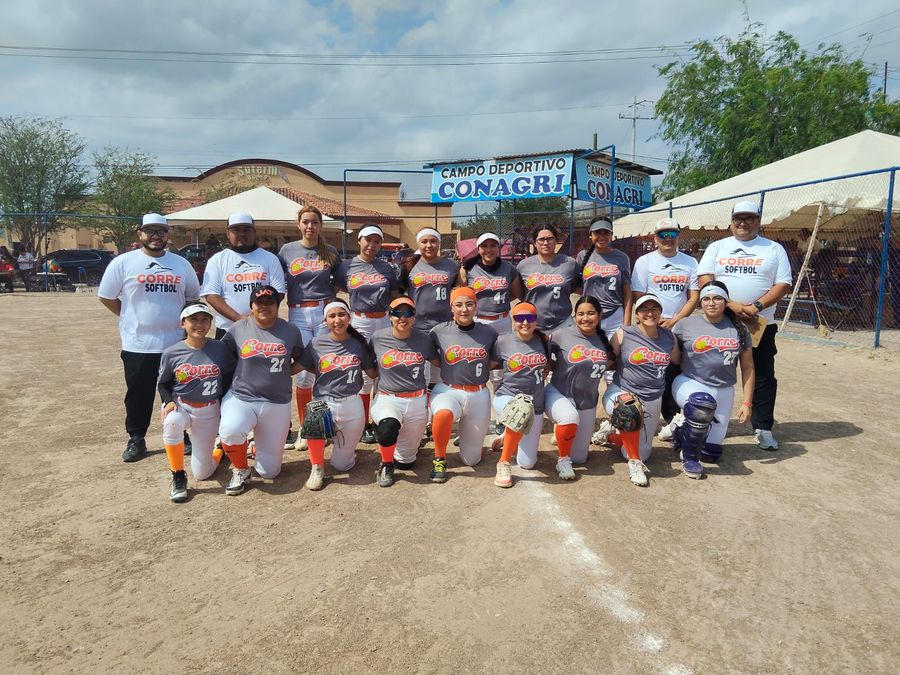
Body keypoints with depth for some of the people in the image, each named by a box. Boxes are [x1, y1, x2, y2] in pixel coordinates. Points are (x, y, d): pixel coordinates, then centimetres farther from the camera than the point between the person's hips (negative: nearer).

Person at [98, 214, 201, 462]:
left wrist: (180, 319, 5)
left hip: (176, 344, 2)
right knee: (139, 395, 8)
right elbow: (106, 297, 3)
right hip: (138, 345, -2)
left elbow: (193, 297, 16)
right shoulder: (123, 262, -2)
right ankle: (136, 439, 22)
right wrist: (131, 318, 1)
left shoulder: (181, 264, 8)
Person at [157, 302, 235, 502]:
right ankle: (178, 477, -17)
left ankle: (218, 449, 40)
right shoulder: (171, 353, -10)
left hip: (209, 411, 0)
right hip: (180, 406, 0)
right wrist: (168, 401, -15)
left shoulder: (220, 349, -9)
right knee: (172, 422, -40)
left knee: (202, 473, 2)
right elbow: (162, 383, 3)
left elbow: (229, 378, 5)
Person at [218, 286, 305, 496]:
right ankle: (240, 471, -3)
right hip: (241, 398, -1)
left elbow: (300, 361, 13)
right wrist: (241, 375, 0)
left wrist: (284, 373, -2)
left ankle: (258, 445, 39)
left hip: (277, 403, 1)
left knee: (269, 472, 2)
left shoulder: (291, 331, 2)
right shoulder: (237, 329, 0)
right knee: (230, 431, -36)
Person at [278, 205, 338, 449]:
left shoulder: (330, 252, 6)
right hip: (298, 314, 0)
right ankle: (304, 428, 11)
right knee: (303, 372, 0)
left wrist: (331, 300, 0)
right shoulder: (287, 250, 5)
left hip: (325, 313, 0)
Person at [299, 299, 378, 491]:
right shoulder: (316, 344, -1)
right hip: (323, 401, -1)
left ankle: (340, 437, 41)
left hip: (352, 404, 1)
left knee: (341, 465, 6)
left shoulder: (359, 344, 1)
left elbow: (373, 373, 7)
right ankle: (317, 468, -11)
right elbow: (305, 367, 10)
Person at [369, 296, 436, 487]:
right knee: (388, 427, -36)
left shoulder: (423, 340, -1)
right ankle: (386, 466, -4)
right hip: (387, 398, -1)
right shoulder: (377, 338, -4)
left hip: (417, 401, 1)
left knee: (405, 462, 6)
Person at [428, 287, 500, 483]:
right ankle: (439, 459, -11)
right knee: (443, 414, -39)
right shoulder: (439, 331, -4)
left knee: (471, 459, 6)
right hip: (448, 390, -1)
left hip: (479, 395, 2)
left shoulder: (489, 333, 0)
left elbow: (495, 363, 11)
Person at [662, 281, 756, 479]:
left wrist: (747, 403, 3)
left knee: (711, 453, 3)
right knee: (703, 404, -40)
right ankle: (689, 458, -18)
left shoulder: (739, 329, 4)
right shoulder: (686, 325, -4)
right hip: (689, 383, -3)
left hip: (723, 391, 3)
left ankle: (683, 427, 35)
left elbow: (747, 368, 7)